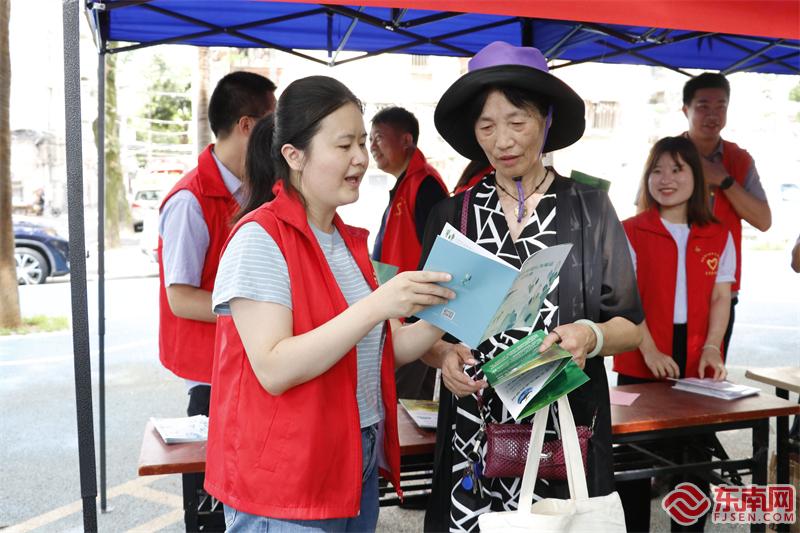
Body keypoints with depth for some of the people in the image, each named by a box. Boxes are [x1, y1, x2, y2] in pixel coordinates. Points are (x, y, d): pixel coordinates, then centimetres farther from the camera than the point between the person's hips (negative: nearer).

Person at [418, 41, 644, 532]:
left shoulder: (591, 208, 1)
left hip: (568, 428, -1)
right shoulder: (452, 215, 4)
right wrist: (444, 356, -13)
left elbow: (631, 327, 3)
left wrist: (591, 337, -17)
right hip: (473, 431, 1)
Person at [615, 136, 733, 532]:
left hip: (697, 363, 2)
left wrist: (711, 347, -9)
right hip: (641, 361, -2)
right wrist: (649, 351, -16)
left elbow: (720, 298, 6)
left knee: (693, 453, 10)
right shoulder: (630, 233, -2)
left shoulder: (718, 237, 8)